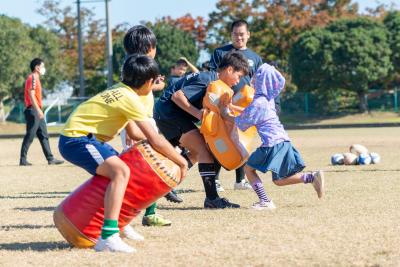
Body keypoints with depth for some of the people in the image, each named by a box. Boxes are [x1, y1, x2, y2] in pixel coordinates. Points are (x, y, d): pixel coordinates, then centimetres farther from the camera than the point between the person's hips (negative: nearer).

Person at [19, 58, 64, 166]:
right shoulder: (32, 78, -11)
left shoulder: (36, 78, 20)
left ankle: (50, 158, 11)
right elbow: (31, 95, -20)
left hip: (37, 111, 10)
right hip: (33, 110, -10)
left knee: (44, 136, 9)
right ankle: (23, 159, -7)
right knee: (30, 136, -9)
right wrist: (38, 110, -26)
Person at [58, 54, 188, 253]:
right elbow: (156, 141, -13)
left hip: (75, 136, 11)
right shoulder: (131, 99, -14)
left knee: (118, 170, 26)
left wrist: (163, 144, 17)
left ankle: (120, 225, 33)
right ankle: (108, 237, -39)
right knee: (121, 171, -28)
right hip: (77, 139, -11)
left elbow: (133, 133, 23)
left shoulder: (120, 91, 14)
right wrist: (181, 162, -3)